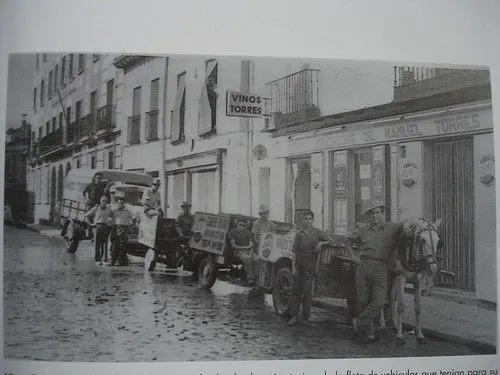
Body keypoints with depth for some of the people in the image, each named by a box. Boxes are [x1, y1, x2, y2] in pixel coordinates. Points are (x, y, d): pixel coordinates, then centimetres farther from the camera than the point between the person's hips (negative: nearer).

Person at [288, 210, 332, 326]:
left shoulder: (317, 232, 2)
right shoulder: (299, 233, 7)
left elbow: (330, 240, 8)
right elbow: (294, 250, 6)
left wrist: (320, 243, -10)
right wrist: (294, 267, -1)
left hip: (310, 265, -2)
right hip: (298, 265, 2)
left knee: (307, 291, -1)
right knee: (295, 290, 1)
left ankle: (306, 318, 8)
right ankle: (294, 317, 6)